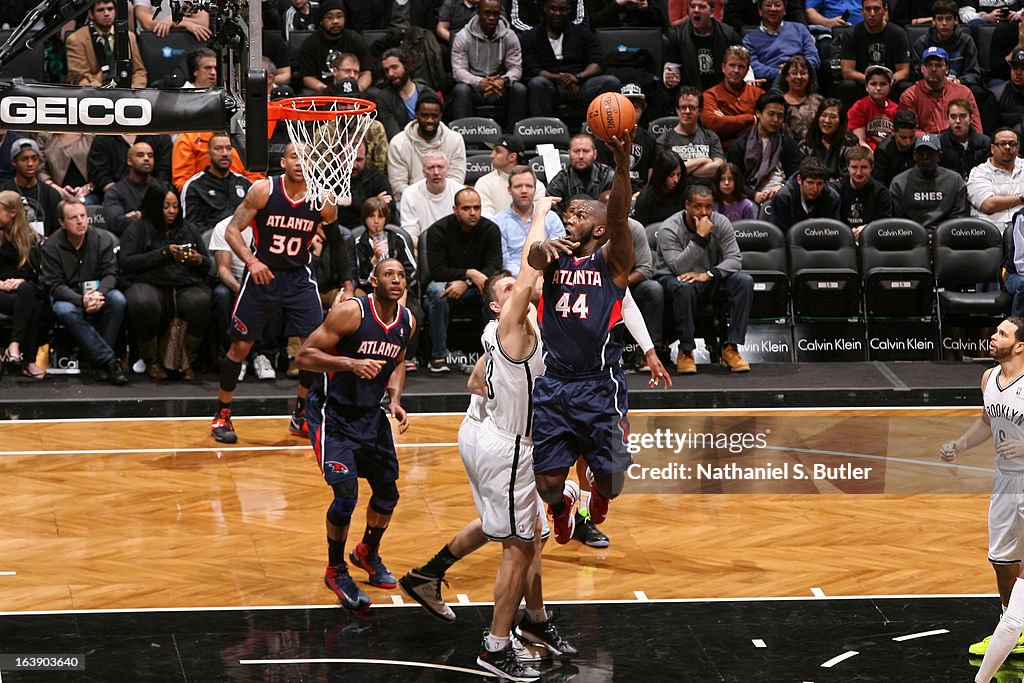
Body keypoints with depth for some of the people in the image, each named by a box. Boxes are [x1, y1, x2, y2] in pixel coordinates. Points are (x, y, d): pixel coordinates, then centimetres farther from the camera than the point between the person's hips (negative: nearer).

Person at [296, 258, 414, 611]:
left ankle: (368, 553, 40)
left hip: (370, 413, 7)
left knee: (387, 492, 12)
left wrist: (395, 402, 1)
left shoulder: (407, 321, -2)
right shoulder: (351, 312, -22)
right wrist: (351, 363, -35)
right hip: (332, 413, -7)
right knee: (346, 494, -16)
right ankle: (335, 572, 6)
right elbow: (304, 357, -23)